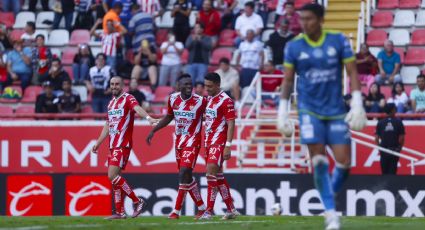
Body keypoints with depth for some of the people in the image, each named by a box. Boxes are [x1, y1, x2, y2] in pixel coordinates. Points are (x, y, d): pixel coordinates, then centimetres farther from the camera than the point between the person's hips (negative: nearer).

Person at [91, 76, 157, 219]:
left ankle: (137, 202, -7)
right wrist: (98, 143, 27)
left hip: (123, 144, -9)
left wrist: (147, 117, -49)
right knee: (115, 177, 8)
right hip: (113, 145, 9)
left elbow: (137, 108, -29)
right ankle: (120, 212, 12)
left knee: (113, 176, -16)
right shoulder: (111, 103, 18)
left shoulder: (128, 99, -7)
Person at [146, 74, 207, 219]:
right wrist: (153, 131, 16)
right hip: (179, 141, 6)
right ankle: (201, 208, 21)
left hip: (192, 141, -6)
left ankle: (177, 210, -10)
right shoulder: (173, 99, 3)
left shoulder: (200, 101, -10)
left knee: (184, 173, -15)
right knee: (186, 176, 8)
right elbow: (169, 117, 18)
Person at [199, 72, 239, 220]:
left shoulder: (225, 101, -11)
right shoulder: (209, 99, 15)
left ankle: (209, 210, -19)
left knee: (211, 171, -18)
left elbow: (231, 124, -14)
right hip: (209, 141, 9)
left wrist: (228, 146, -20)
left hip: (219, 142, -9)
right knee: (218, 176, 11)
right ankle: (231, 209, 19)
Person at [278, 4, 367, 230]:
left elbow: (352, 72, -1)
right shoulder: (293, 46, -1)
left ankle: (330, 196, 23)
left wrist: (357, 103, -9)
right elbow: (288, 80, 6)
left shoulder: (338, 41, -3)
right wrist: (282, 110, 2)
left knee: (343, 162, -4)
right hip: (309, 109, -1)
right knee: (319, 160, -10)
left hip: (336, 110, 1)